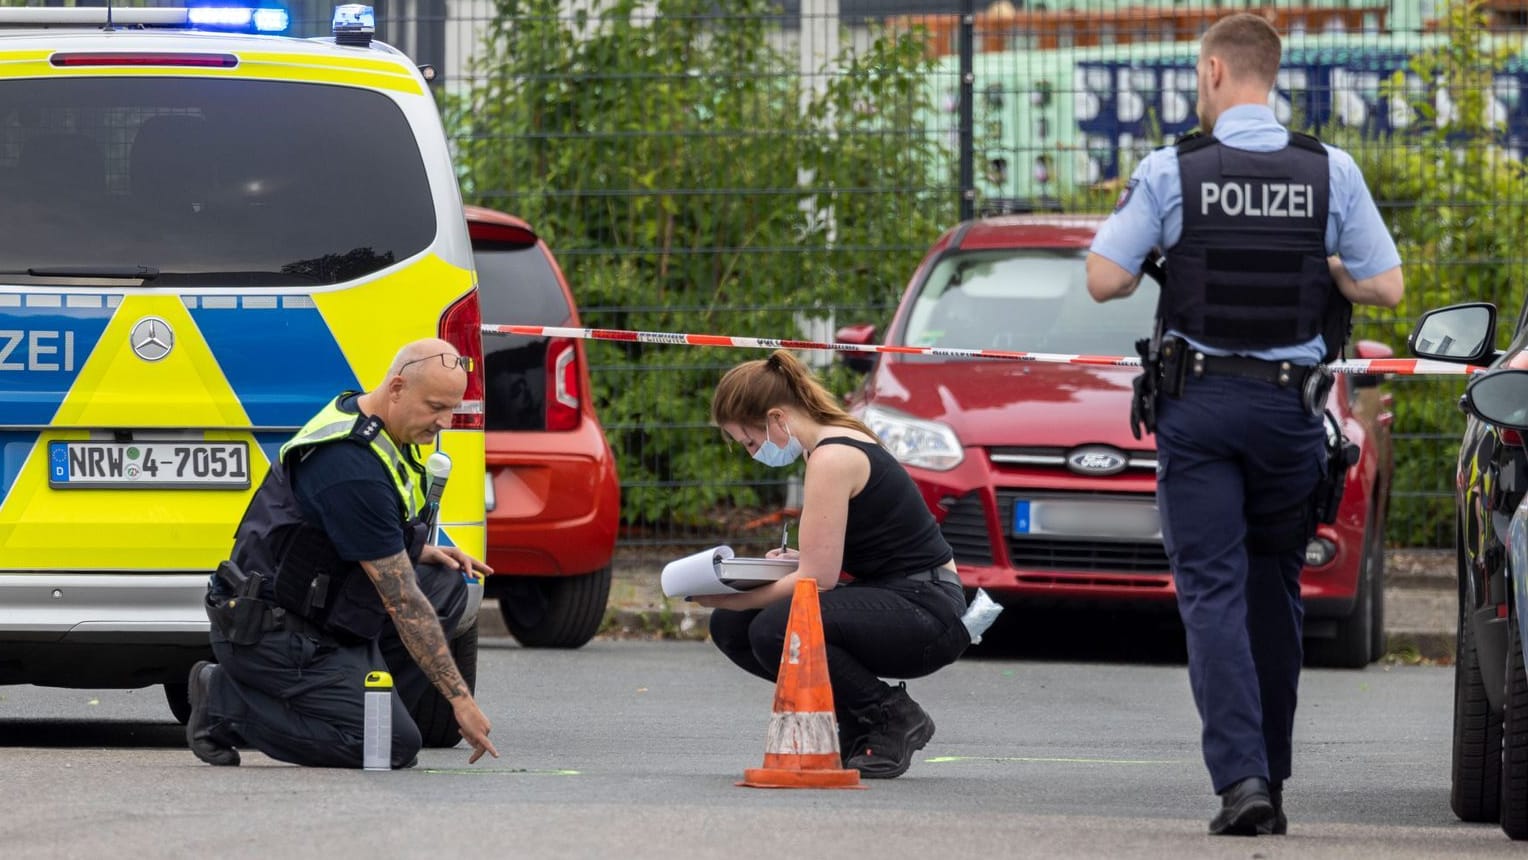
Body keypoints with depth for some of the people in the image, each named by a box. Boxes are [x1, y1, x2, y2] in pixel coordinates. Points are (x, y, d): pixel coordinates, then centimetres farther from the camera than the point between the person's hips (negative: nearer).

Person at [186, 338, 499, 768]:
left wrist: (419, 551, 8)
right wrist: (459, 697, -20)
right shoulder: (355, 467, -25)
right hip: (270, 631, -10)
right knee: (395, 746, -16)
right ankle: (227, 705, -3)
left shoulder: (357, 413, 6)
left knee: (445, 586, 3)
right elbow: (401, 601, -23)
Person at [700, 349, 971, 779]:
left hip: (927, 613, -10)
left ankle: (894, 718, -9)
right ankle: (858, 725, 9)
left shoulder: (832, 459, -18)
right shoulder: (839, 440, 12)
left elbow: (818, 579, -21)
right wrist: (800, 559, 6)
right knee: (730, 627, 3)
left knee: (776, 630, -30)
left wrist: (730, 598, -13)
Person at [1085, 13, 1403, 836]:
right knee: (1274, 590, 14)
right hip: (1291, 404, 2)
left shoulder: (1171, 171, -6)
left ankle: (1240, 776, -17)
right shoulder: (1331, 172, -1)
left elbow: (1103, 279, -6)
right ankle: (1269, 780, 17)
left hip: (1197, 404, -2)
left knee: (1212, 591, -2)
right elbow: (1385, 286, -1)